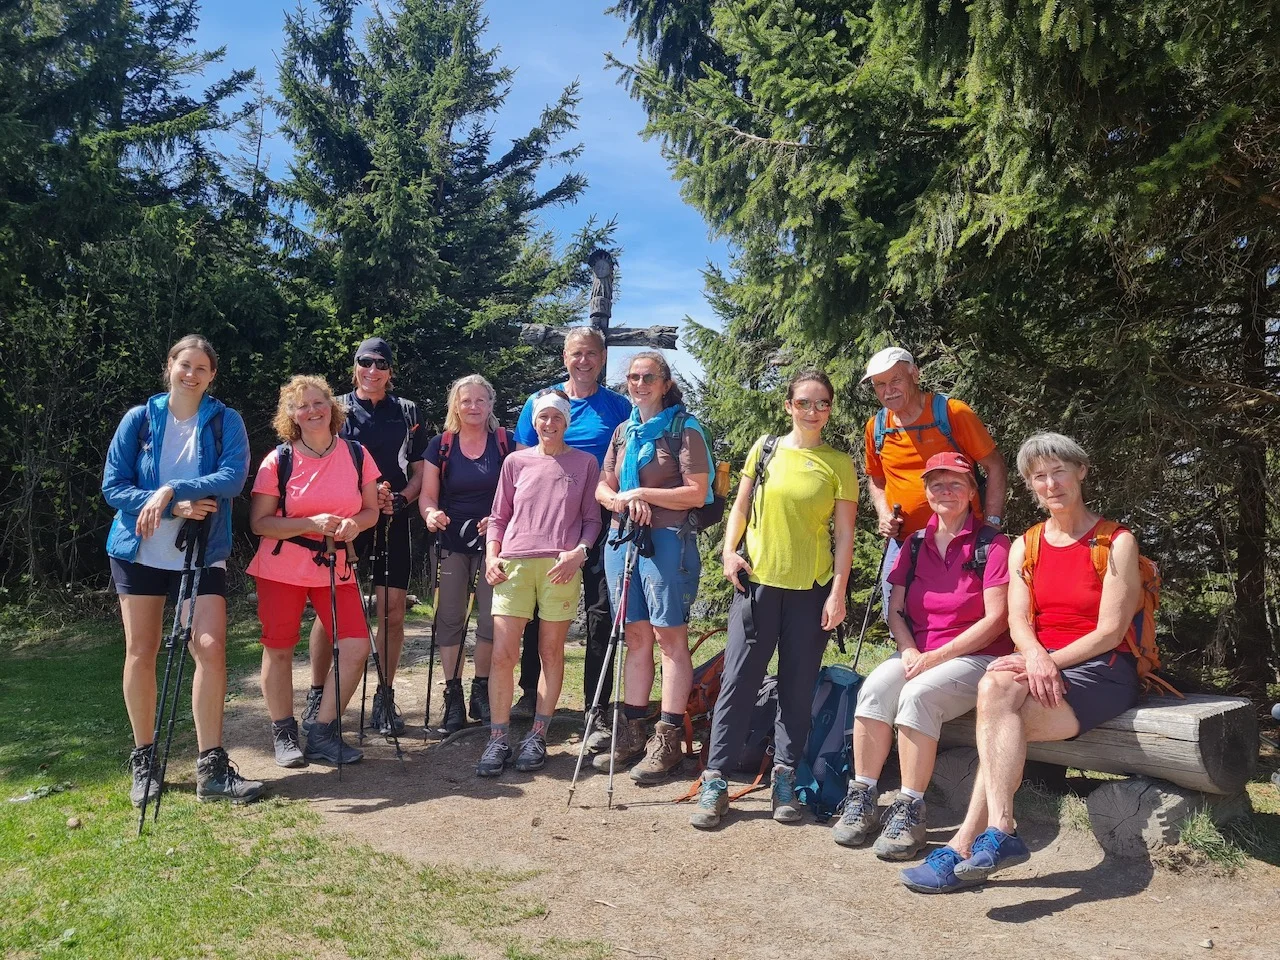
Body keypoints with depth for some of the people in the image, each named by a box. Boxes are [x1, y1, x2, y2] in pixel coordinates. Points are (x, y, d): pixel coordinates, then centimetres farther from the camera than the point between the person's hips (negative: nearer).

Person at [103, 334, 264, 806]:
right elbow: (113, 486, -5)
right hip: (140, 550, 1)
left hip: (203, 553, -1)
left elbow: (233, 476, -16)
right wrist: (175, 508, -18)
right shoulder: (140, 419, 0)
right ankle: (143, 761, 21)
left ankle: (212, 768, -3)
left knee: (211, 649, -11)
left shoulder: (225, 421, -1)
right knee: (141, 653, 5)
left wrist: (172, 489, -27)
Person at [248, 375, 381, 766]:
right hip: (282, 569, -2)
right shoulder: (278, 460, -6)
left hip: (335, 567, 2)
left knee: (356, 647, -7)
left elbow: (371, 511, 8)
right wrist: (311, 524, -20)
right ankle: (284, 734, 23)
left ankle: (322, 733, 8)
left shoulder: (356, 454, 0)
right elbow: (259, 522, -7)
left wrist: (353, 524, -15)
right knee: (279, 649, 5)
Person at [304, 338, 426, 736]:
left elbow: (420, 471, 11)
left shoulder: (408, 412, 10)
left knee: (393, 610, -2)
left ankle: (385, 699, 10)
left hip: (392, 521, 1)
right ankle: (316, 696, 11)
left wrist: (399, 499, -8)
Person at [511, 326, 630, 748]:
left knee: (601, 614, -3)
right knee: (538, 610, 9)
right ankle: (530, 693, 27)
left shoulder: (619, 408, 6)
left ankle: (597, 713, 5)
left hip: (600, 523, -1)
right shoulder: (539, 401, 8)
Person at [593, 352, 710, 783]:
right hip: (622, 538, 6)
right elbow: (603, 489, 16)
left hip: (667, 540, -6)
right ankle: (632, 732, 17)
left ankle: (668, 739, 2)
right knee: (636, 636, 10)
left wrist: (642, 493, -12)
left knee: (670, 636, -3)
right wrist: (622, 500, -6)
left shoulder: (684, 429, -2)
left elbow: (696, 492, -9)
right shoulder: (623, 431, 17)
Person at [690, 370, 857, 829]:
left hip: (811, 588, -1)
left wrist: (838, 591, -7)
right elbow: (741, 507, 12)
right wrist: (729, 551, -3)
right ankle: (715, 782, 5)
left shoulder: (838, 463, 2)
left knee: (798, 687, 7)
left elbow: (845, 533, 0)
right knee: (738, 679, -1)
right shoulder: (765, 448, 6)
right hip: (757, 580, 1)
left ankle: (785, 778, 19)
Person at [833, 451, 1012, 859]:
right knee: (875, 687, -26)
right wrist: (909, 652, -8)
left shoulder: (991, 545, -3)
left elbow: (995, 619, -10)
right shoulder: (916, 544, 14)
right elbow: (895, 610, 11)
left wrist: (936, 656, -16)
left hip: (976, 657, -4)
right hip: (918, 655, 5)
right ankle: (862, 797, -19)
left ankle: (909, 810, -24)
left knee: (919, 694, -33)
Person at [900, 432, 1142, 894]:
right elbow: (1018, 621, 2)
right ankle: (998, 831, -35)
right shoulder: (1024, 546, 13)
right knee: (995, 687, -31)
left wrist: (1050, 662, -18)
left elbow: (1110, 631, -8)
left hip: (1100, 670, -4)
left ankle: (965, 845, -30)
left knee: (1001, 720, -30)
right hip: (1041, 665, 4)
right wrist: (1034, 657, -20)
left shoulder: (1117, 542, 0)